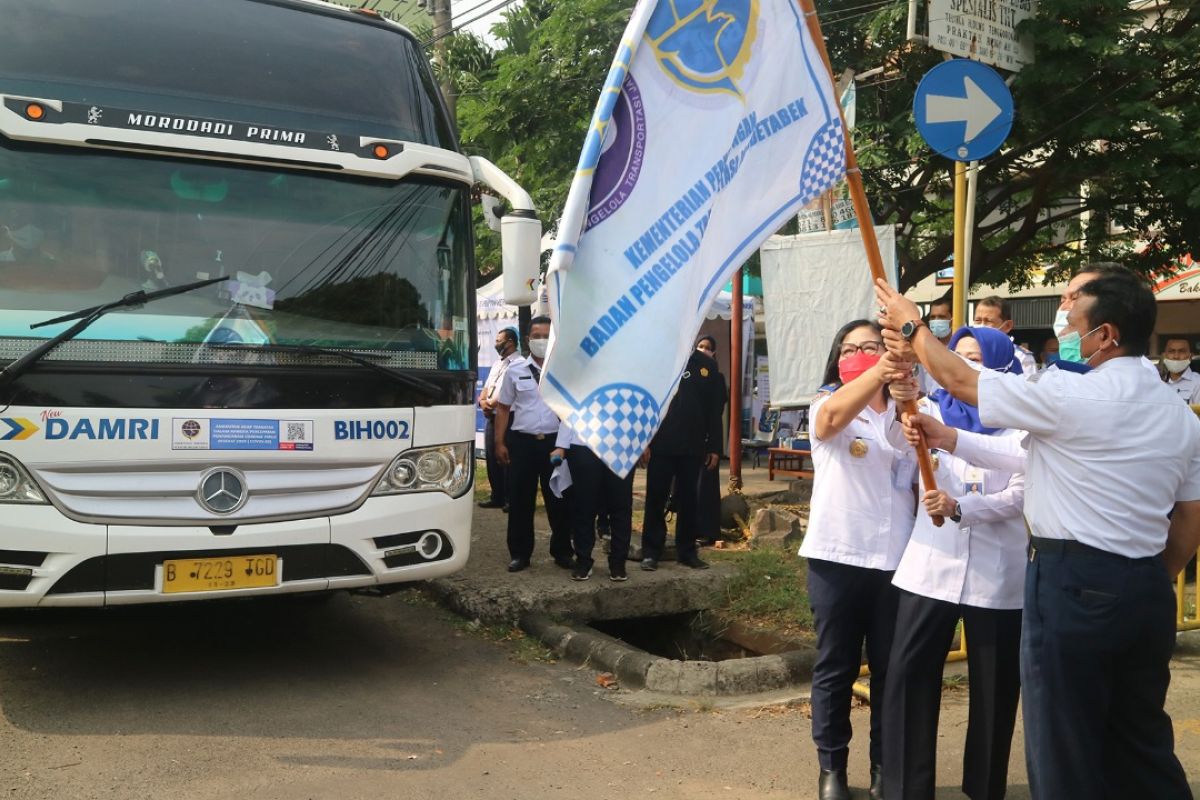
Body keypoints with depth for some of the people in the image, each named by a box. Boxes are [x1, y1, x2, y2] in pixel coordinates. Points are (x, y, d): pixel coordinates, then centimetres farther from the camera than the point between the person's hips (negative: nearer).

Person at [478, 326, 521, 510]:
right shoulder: (497, 364, 19)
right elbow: (486, 388, 19)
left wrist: (490, 403, -10)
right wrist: (482, 401, -2)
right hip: (492, 417, 9)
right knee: (492, 458, 11)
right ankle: (497, 497, 20)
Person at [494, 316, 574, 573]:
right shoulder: (515, 370, 5)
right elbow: (503, 408, 8)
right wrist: (499, 442, 1)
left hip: (555, 442, 0)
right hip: (522, 442, 0)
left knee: (559, 499, 7)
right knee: (520, 501, 4)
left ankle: (562, 552, 21)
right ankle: (520, 554, 16)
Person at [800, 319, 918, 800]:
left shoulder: (905, 412, 10)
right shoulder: (825, 405, 1)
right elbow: (835, 414, -26)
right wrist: (881, 371, -43)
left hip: (894, 558, 2)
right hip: (837, 556, -2)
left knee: (890, 670, 11)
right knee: (835, 668, 8)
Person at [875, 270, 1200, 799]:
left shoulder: (1070, 395, -14)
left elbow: (960, 381, -5)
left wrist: (912, 326, 9)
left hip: (1074, 582, -8)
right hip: (1147, 589, 8)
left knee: (1066, 744, 5)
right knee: (1143, 740, 18)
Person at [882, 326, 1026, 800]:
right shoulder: (935, 410, 8)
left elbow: (1020, 495, -7)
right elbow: (899, 440, -13)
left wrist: (958, 506, -23)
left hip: (996, 571, -1)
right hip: (931, 563, 1)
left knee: (994, 684, 9)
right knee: (908, 673, -1)